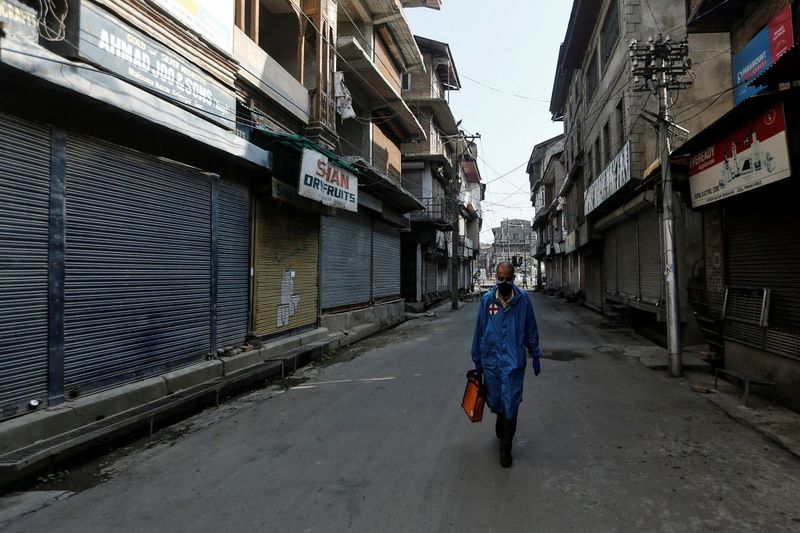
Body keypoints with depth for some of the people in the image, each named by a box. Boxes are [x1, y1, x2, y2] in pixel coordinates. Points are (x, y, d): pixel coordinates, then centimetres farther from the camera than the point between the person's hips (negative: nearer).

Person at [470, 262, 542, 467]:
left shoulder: (523, 299, -5)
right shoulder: (487, 299, -3)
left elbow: (531, 329, 6)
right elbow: (479, 330, 4)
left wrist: (535, 355, 8)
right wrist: (477, 361, 8)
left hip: (514, 360, -2)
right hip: (491, 358, 2)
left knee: (510, 403, 0)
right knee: (494, 400, 15)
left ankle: (505, 446, 15)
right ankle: (501, 420, 49)